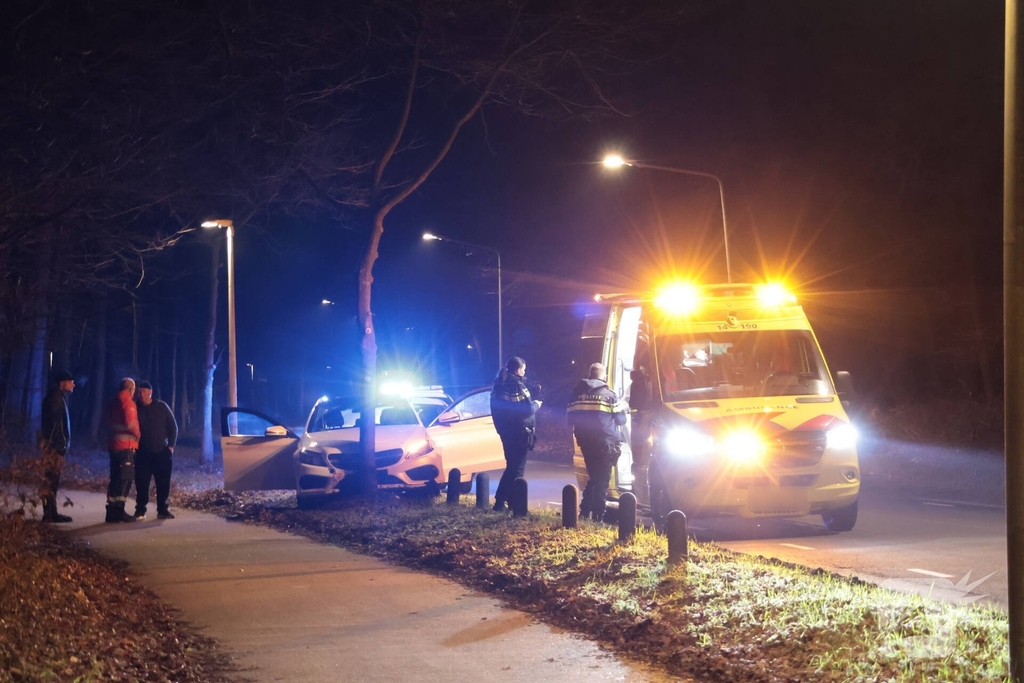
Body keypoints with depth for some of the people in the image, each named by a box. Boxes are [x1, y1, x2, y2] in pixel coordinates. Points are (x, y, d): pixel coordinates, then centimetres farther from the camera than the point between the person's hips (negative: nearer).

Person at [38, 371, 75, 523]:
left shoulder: (59, 398, 19)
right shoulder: (55, 398, -11)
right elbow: (54, 423, -19)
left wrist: (63, 444, 20)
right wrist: (59, 444, -21)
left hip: (54, 445, 10)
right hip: (53, 445, -10)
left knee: (52, 479, 10)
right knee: (51, 479, -11)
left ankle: (51, 512, 12)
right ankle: (50, 513, -12)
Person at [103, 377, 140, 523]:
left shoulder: (112, 402, 14)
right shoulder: (128, 403, -12)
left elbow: (108, 422, 15)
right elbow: (130, 424, -18)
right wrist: (137, 434, -4)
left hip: (113, 444, 8)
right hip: (126, 445, -8)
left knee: (115, 478, 12)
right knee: (126, 478, -7)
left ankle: (112, 511, 11)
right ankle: (118, 510, -12)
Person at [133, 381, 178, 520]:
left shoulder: (162, 407, 1)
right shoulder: (135, 408, 0)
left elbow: (173, 427, 5)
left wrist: (171, 445, -2)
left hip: (161, 452, 0)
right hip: (142, 453, 0)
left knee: (163, 483, 1)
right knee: (141, 483, -2)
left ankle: (162, 510, 9)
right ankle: (140, 510, 5)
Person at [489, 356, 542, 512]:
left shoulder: (499, 384, 9)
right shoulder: (517, 385, -16)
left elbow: (497, 409, 15)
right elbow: (527, 409, -19)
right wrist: (536, 405, 1)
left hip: (505, 431, 8)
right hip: (519, 432, -8)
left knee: (511, 466, 18)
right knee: (517, 468, -2)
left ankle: (501, 501, 17)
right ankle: (502, 501, -5)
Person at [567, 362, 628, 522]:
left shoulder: (578, 393, 8)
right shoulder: (609, 395, -4)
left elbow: (570, 418, 9)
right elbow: (620, 419, 1)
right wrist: (624, 408, 21)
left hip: (586, 442, 4)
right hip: (606, 442, -4)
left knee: (593, 477, 18)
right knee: (602, 479, 0)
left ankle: (585, 512, 12)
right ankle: (598, 515, -5)